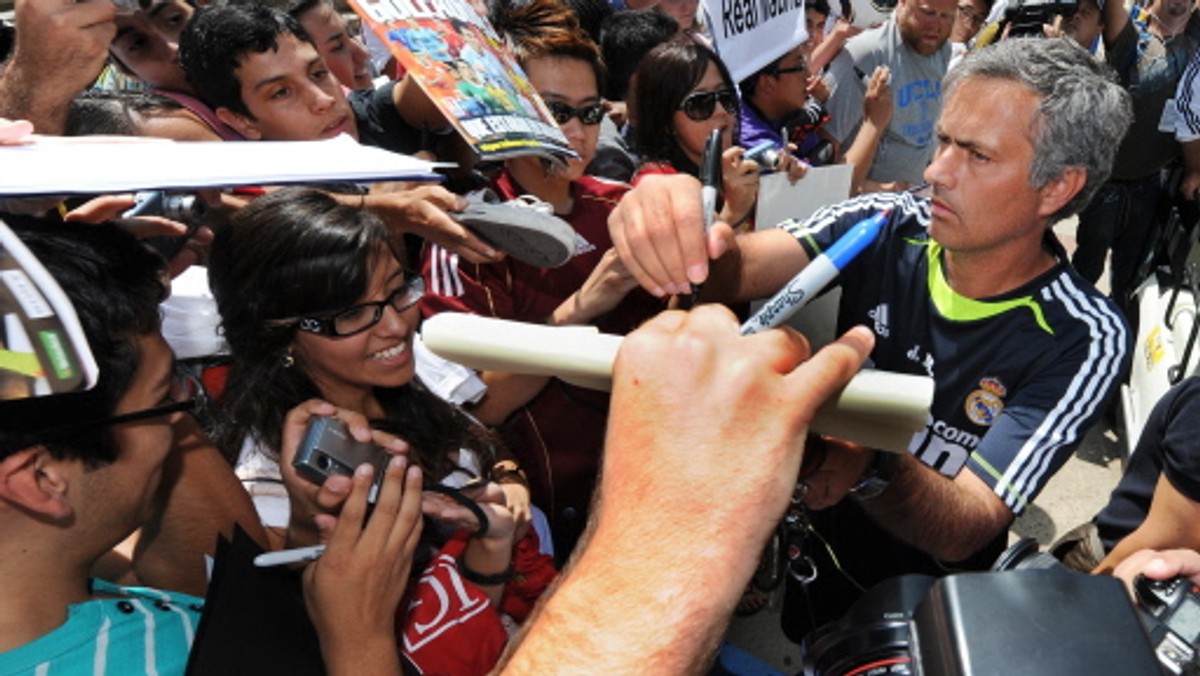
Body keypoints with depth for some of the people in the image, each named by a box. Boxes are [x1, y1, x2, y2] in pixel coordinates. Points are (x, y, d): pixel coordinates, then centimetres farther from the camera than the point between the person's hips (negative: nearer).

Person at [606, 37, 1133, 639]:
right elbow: (738, 269, -27)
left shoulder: (1082, 341, -19)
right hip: (800, 541, 2)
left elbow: (964, 533, -25)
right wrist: (670, 233, -49)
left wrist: (870, 466, -46)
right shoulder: (884, 227, -11)